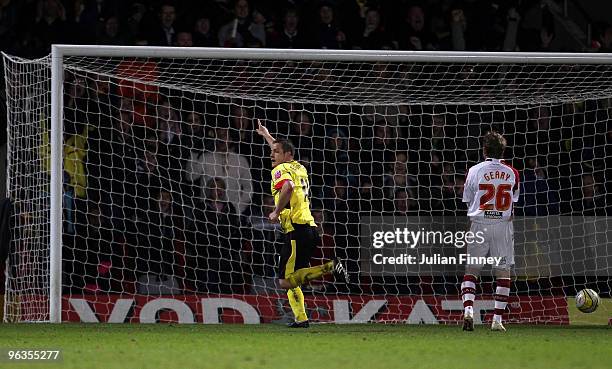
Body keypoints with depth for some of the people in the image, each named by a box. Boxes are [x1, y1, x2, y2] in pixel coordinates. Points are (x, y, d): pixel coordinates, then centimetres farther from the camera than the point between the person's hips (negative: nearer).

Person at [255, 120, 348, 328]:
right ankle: (301, 318, 6)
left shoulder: (281, 169, -6)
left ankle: (331, 267, -21)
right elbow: (282, 149, 41)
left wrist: (276, 212, -19)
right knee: (291, 281, 14)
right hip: (310, 228, 9)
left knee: (286, 281, -14)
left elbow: (288, 186, -29)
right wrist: (266, 135, 53)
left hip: (297, 230, -9)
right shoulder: (298, 168, 20)